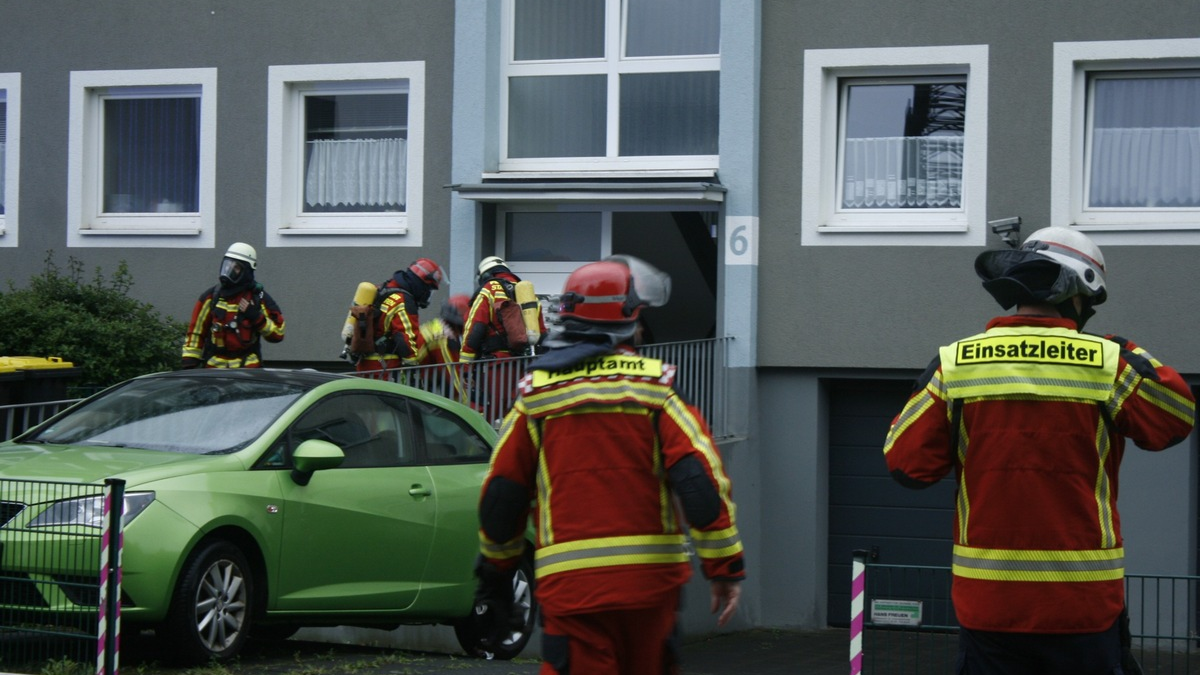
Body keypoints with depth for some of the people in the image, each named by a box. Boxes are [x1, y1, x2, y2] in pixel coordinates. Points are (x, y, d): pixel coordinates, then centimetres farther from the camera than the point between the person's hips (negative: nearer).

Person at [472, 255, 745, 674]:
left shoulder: (536, 392, 6)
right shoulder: (654, 386, -1)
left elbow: (502, 493, 9)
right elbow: (701, 478, -10)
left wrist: (495, 575, 21)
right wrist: (726, 567, -5)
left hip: (569, 582, 0)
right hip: (650, 577, 0)